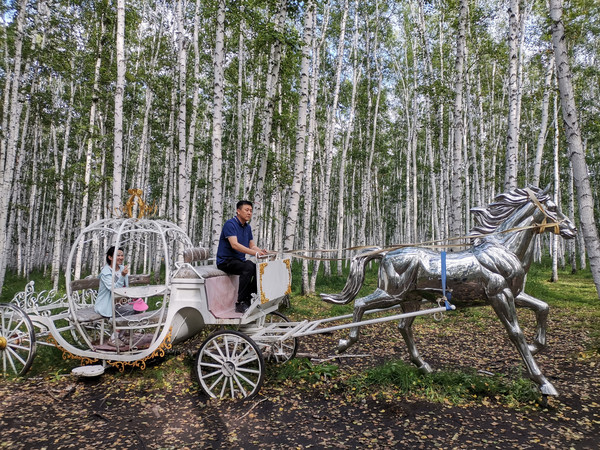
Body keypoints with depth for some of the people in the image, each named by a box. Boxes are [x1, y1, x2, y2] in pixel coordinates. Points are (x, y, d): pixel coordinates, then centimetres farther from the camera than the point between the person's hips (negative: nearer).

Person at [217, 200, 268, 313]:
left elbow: (252, 246, 12)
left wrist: (261, 251, -11)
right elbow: (234, 245, -26)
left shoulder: (248, 227, 14)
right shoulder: (230, 224, -14)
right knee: (248, 268, -32)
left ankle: (248, 298, -3)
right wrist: (255, 253, -34)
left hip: (240, 260, 8)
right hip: (226, 261, -8)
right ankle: (241, 303, -25)